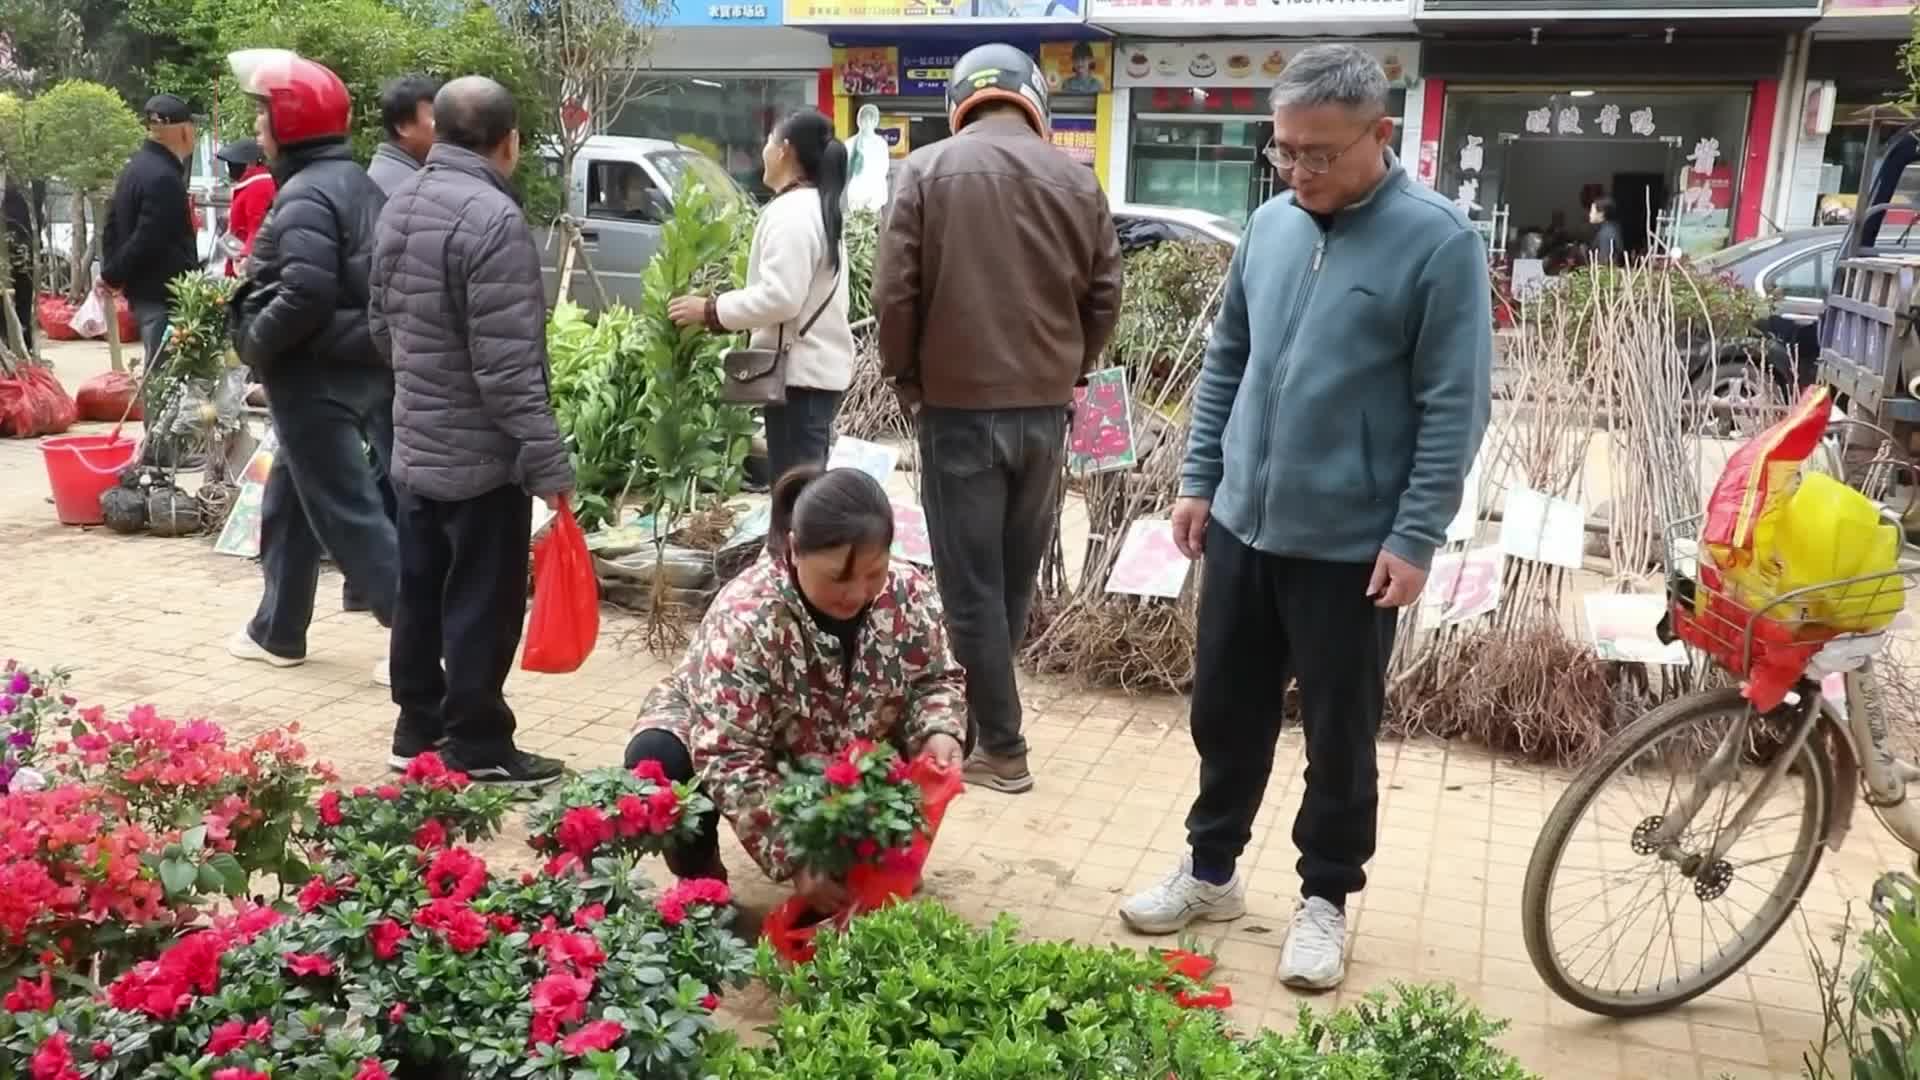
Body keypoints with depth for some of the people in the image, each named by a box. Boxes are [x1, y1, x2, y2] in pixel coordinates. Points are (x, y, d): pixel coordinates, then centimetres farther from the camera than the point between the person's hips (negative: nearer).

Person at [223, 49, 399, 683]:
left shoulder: (305, 195, -18)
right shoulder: (354, 182, 13)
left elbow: (306, 294, -28)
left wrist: (253, 345, -13)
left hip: (317, 375, -10)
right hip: (360, 365, 10)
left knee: (347, 512, -5)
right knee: (288, 505, 20)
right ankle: (277, 632, 30)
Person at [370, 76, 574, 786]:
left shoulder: (400, 206, 9)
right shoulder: (493, 219, -20)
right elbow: (508, 367, -24)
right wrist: (548, 463, -20)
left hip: (413, 447, 9)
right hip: (480, 456, -9)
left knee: (420, 595, 17)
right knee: (482, 606, 1)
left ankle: (417, 729, 28)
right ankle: (478, 751, 10)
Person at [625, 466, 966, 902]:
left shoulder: (909, 593, -22)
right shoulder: (745, 617, -37)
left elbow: (935, 679, -5)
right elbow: (731, 760, -37)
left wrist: (938, 732, -27)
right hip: (717, 733, -5)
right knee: (656, 759, -32)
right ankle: (701, 879, -4)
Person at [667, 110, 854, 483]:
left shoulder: (791, 211, -15)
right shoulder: (819, 207, 18)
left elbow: (781, 296, -23)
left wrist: (711, 310, -14)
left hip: (801, 371, -10)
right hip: (818, 366, 10)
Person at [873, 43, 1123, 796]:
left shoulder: (928, 170, -3)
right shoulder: (1077, 181, 4)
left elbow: (894, 293, -6)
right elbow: (1105, 297, 6)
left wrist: (907, 378, 8)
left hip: (959, 404, -3)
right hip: (1046, 408, 4)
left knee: (971, 584, 4)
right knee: (1015, 578, 14)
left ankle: (1001, 749, 8)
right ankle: (980, 717, 25)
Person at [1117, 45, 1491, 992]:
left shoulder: (1438, 240, -11)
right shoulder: (1270, 224, 4)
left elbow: (1454, 407, -11)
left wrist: (1415, 537, -14)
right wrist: (1198, 479, 10)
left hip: (1352, 546, -5)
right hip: (1241, 527, 5)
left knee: (1339, 736, 10)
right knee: (1225, 712, 16)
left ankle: (1325, 897, 29)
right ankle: (1211, 869, 34)